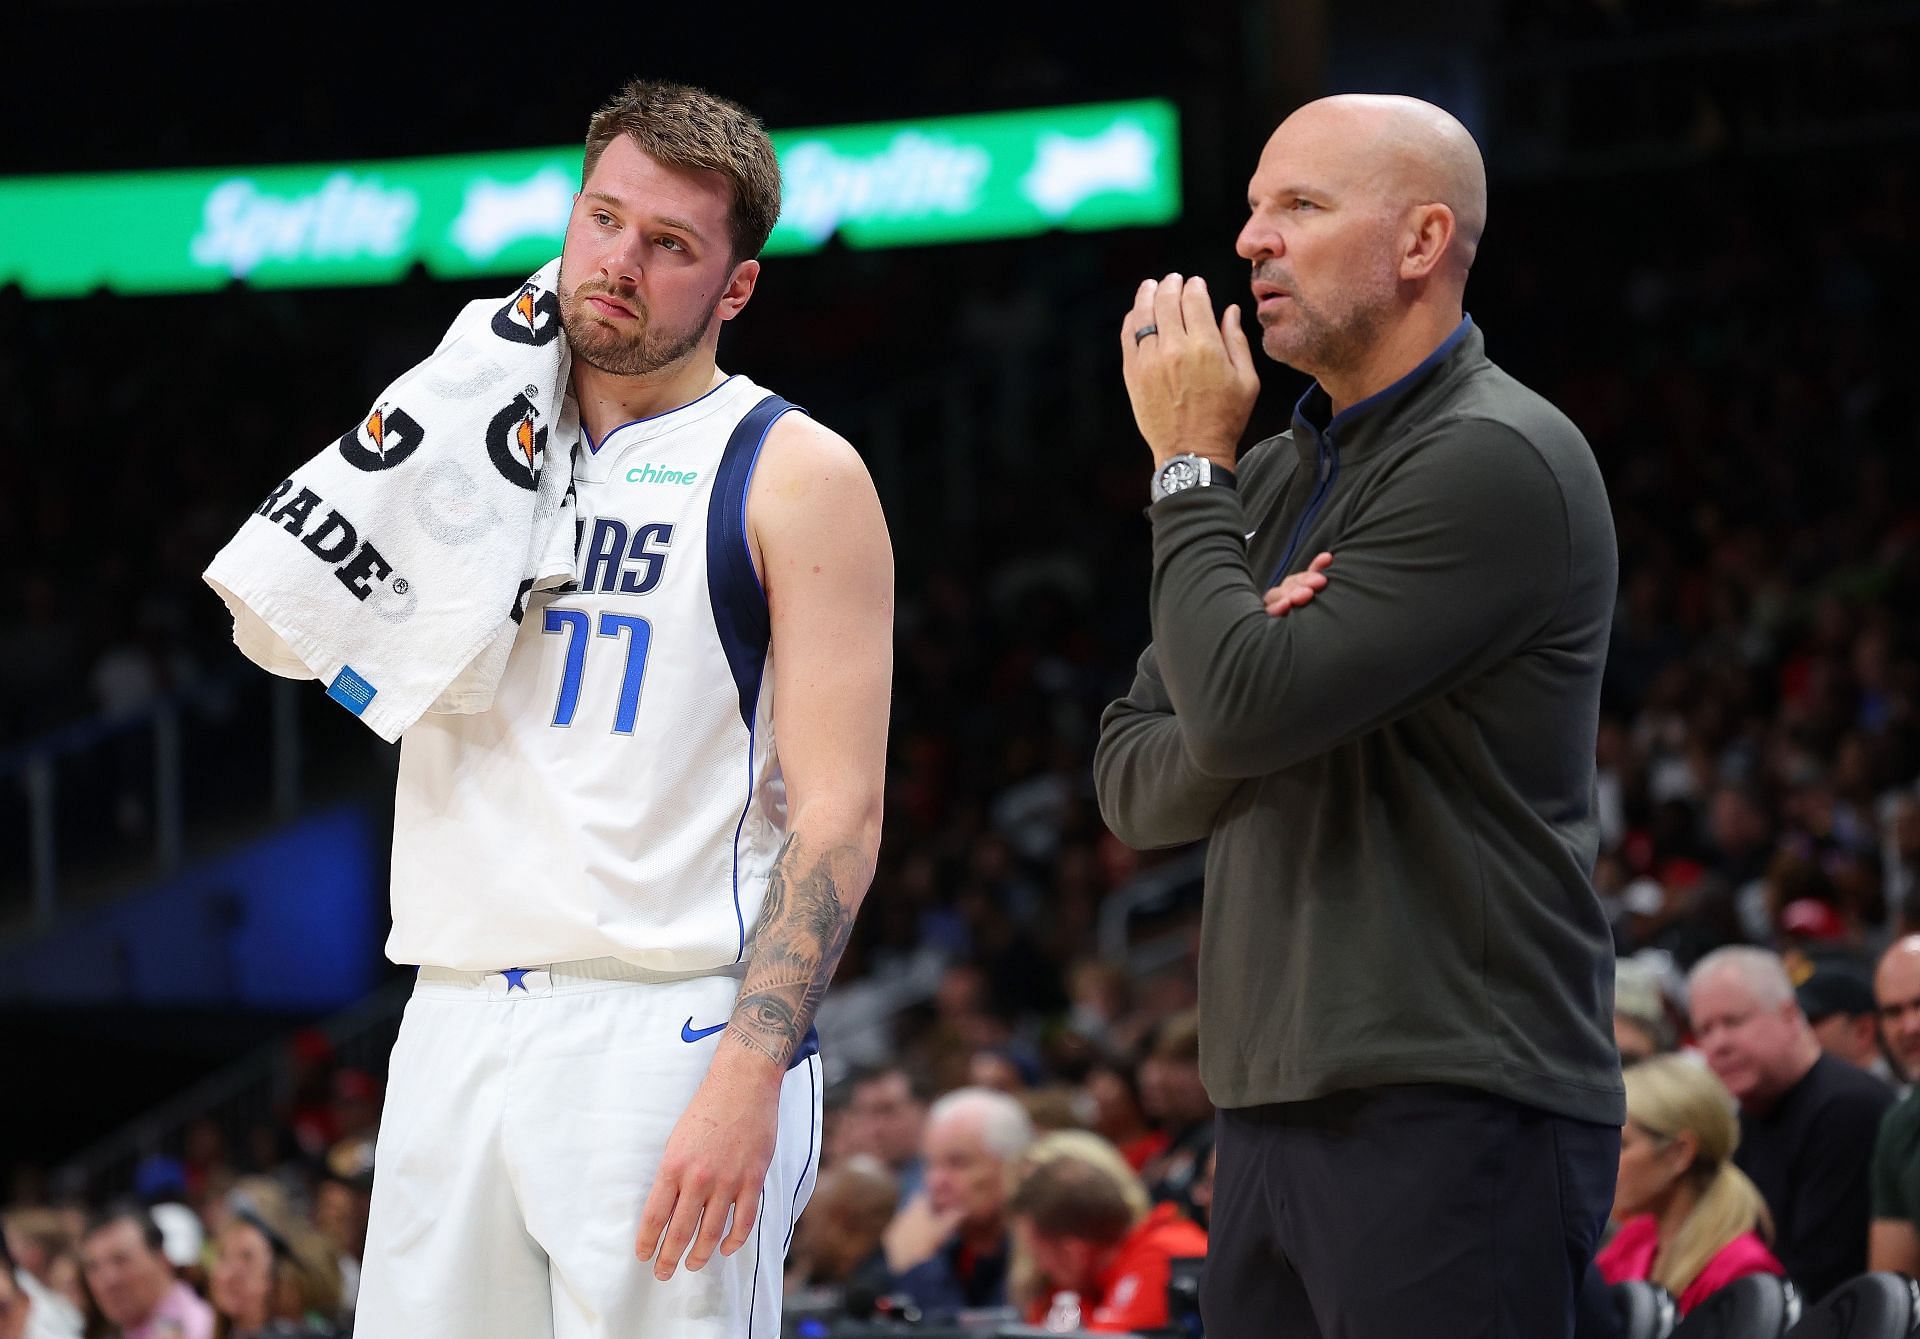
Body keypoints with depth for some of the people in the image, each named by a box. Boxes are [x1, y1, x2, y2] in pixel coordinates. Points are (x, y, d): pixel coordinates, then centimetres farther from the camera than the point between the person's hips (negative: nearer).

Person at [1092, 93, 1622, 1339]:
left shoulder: (1498, 461, -11)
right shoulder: (1278, 476, 17)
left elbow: (1246, 711, -19)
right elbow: (1135, 783, 13)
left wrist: (1190, 464, -6)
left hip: (1457, 1105, -8)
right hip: (1278, 1105, 8)